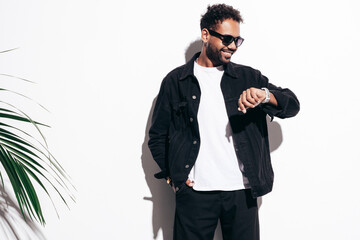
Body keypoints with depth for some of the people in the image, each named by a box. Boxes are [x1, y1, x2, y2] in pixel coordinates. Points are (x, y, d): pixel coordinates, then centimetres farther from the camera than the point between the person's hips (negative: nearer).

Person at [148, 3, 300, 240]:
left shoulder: (248, 77, 10)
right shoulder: (176, 81, 6)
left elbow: (292, 105, 4)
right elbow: (157, 136, 11)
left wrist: (265, 94, -16)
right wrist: (172, 175, 1)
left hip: (242, 192, 2)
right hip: (194, 192, -1)